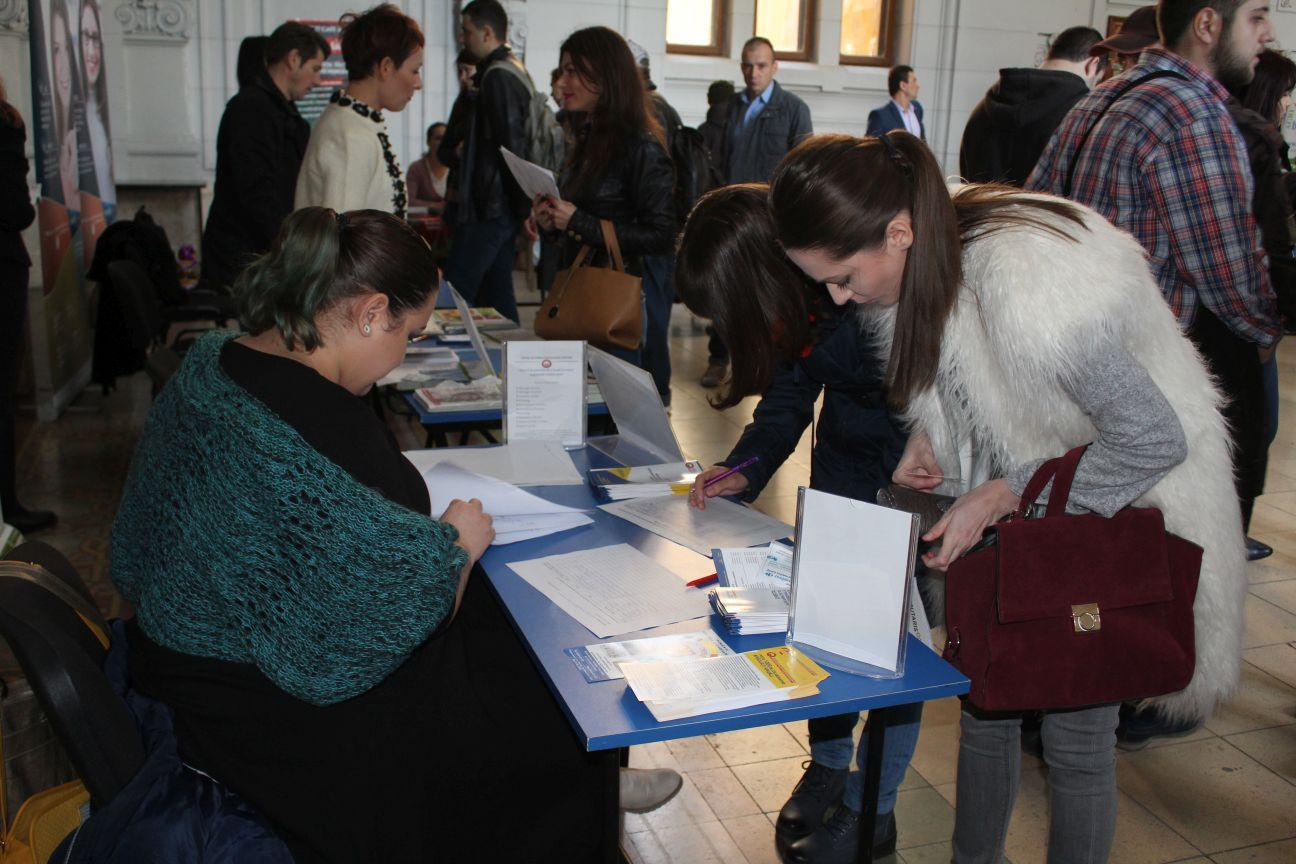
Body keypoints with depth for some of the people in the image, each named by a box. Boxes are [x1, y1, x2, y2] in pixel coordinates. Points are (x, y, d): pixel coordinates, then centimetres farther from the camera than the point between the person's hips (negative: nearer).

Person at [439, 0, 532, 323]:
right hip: (505, 206, 10)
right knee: (497, 289, 14)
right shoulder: (516, 71, 18)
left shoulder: (497, 77, -14)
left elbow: (510, 145, -19)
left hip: (488, 208, -10)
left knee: (454, 294, -8)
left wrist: (521, 205, -18)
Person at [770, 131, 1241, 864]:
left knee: (1076, 734, 2)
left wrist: (1002, 495, -24)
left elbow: (1155, 439, -27)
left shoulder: (1033, 287, -36)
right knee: (986, 700, 14)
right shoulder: (922, 254, -10)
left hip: (1117, 506, -7)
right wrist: (928, 436, -7)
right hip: (1014, 501, 7)